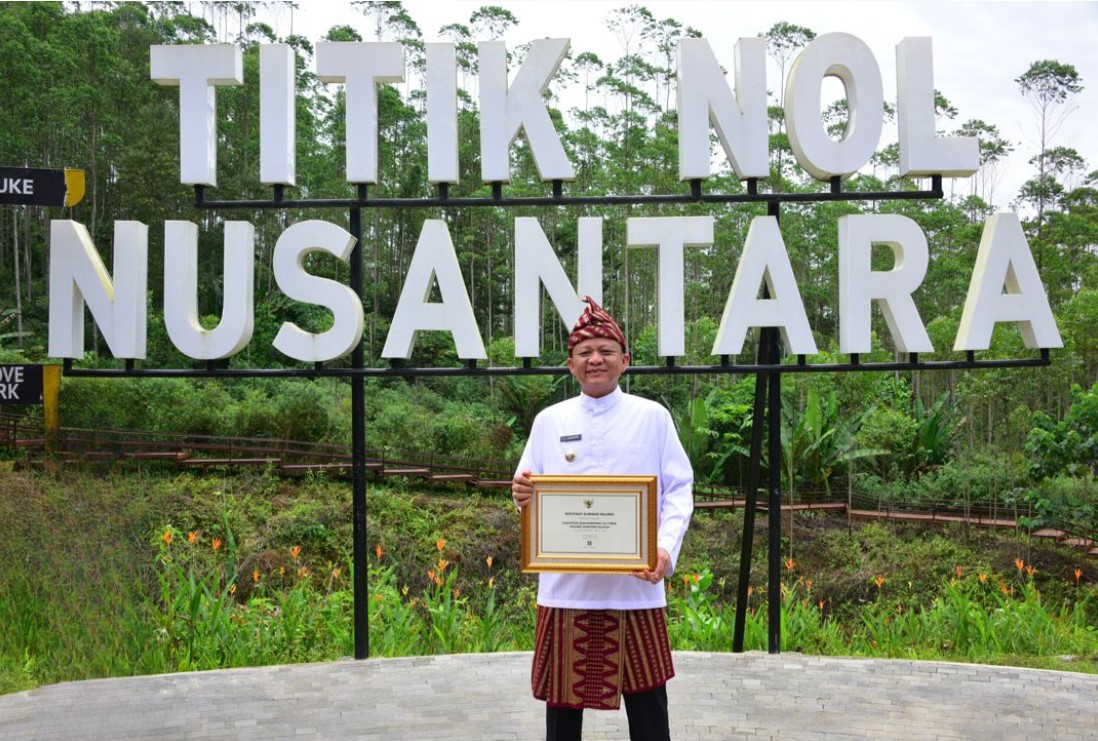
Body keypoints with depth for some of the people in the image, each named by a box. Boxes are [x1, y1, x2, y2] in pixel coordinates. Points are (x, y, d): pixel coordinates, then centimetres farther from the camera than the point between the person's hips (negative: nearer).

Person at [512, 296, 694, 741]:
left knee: (646, 700, 5)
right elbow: (529, 492, 9)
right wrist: (522, 496, -16)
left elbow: (679, 490, 0)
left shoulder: (653, 417, 3)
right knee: (561, 700, 9)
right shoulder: (549, 421, 7)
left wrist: (666, 549, -16)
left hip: (635, 585, -1)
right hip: (565, 585, 2)